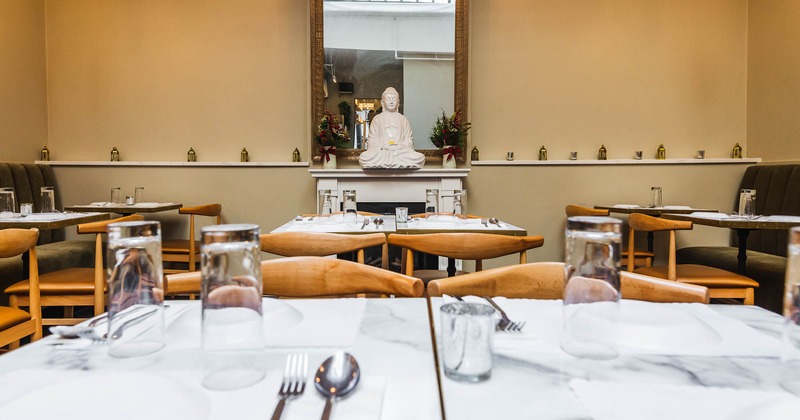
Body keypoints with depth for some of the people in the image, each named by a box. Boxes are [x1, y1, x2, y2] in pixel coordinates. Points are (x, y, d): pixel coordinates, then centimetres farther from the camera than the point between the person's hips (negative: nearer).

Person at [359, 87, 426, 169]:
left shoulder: (403, 119, 16)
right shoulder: (377, 119, 14)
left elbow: (408, 139, 9)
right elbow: (372, 139, 7)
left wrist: (399, 146, -12)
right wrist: (383, 147, -12)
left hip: (400, 150, 1)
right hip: (381, 150, -1)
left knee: (420, 157, -29)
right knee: (364, 157, -34)